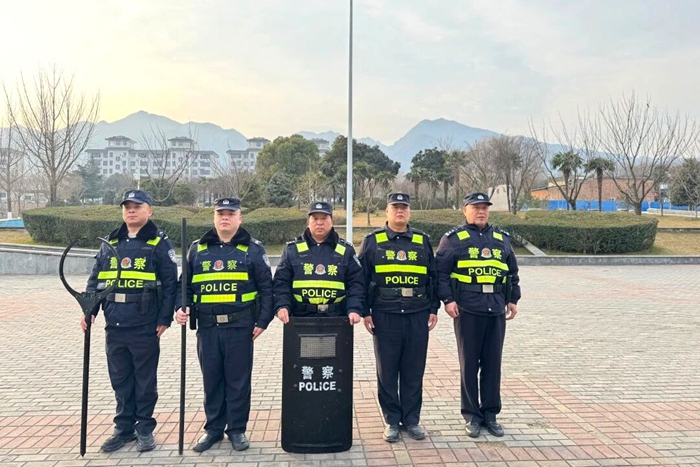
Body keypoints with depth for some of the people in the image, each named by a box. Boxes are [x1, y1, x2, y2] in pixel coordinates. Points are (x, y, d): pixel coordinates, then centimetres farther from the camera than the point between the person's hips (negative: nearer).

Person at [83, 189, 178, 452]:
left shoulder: (159, 243, -3)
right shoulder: (110, 243, 11)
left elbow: (170, 284, -6)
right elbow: (95, 279, 13)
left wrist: (165, 318, -10)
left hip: (145, 326, -4)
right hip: (114, 325, 5)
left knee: (145, 379, 7)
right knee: (120, 379, 14)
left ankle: (145, 429, 21)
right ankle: (124, 428, 28)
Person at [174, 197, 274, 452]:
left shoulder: (252, 249, 1)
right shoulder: (198, 248, 10)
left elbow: (266, 287, 0)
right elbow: (185, 284, 15)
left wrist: (263, 321, -5)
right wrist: (181, 307, -2)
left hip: (240, 327, -3)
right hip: (207, 327, 3)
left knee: (238, 380, 6)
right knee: (211, 380, 11)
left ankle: (237, 429, 20)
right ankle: (213, 428, 26)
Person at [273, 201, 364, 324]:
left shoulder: (346, 250, 7)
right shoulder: (293, 249, 6)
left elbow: (356, 284, 4)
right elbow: (281, 282, 5)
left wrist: (354, 309, -11)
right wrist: (282, 306, -11)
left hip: (336, 318, 0)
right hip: (301, 318, 0)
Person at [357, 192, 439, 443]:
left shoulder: (423, 240, 9)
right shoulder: (372, 241, 3)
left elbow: (433, 276, 11)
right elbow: (362, 278, 3)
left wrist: (433, 309, 6)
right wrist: (365, 312, -1)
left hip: (418, 315, 2)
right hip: (385, 314, -1)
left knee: (414, 371, 8)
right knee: (387, 371, 6)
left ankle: (411, 419, 22)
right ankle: (392, 420, 20)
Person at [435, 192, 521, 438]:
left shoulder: (501, 238, 15)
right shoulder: (454, 238, 1)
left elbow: (512, 272, 20)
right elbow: (440, 271, -4)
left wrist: (513, 299, 14)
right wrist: (448, 299, -11)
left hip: (497, 309, 4)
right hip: (467, 309, -4)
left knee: (493, 364, 9)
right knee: (469, 364, 5)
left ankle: (490, 414, 22)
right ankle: (472, 415, 17)